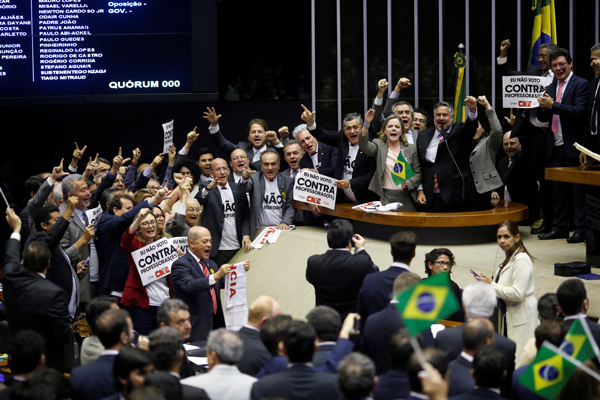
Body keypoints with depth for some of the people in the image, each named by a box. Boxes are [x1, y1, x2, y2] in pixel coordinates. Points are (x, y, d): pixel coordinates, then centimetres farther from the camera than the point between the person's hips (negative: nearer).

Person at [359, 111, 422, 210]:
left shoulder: (411, 148, 11)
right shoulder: (379, 145, 7)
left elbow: (417, 173, 10)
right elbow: (364, 145, -14)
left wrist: (408, 183, -10)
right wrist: (366, 124, -27)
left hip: (406, 197, 2)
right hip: (386, 197, -1)